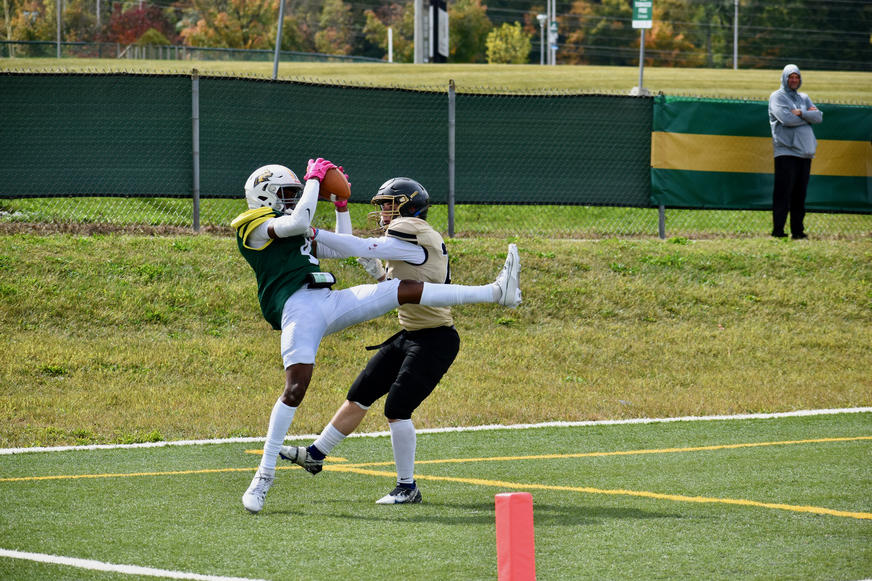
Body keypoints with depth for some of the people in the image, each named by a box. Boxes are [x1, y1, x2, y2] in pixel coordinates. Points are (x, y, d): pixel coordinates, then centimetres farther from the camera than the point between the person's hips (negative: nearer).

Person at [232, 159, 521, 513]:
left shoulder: (298, 234, 32)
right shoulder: (254, 226, 6)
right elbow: (299, 220, -12)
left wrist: (341, 206, 31)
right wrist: (314, 179, 1)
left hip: (330, 303, 8)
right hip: (298, 305, -8)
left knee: (407, 290, 1)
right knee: (296, 386, -19)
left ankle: (497, 292, 0)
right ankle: (265, 473, -12)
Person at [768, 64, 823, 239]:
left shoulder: (804, 98, 20)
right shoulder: (777, 97, 2)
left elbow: (819, 117, 5)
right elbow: (786, 118, -14)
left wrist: (801, 113, -10)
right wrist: (808, 114, -2)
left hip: (804, 152, 6)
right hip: (786, 151, -6)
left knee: (800, 194, 7)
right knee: (783, 192, -9)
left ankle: (798, 230, 11)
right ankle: (778, 230, -8)